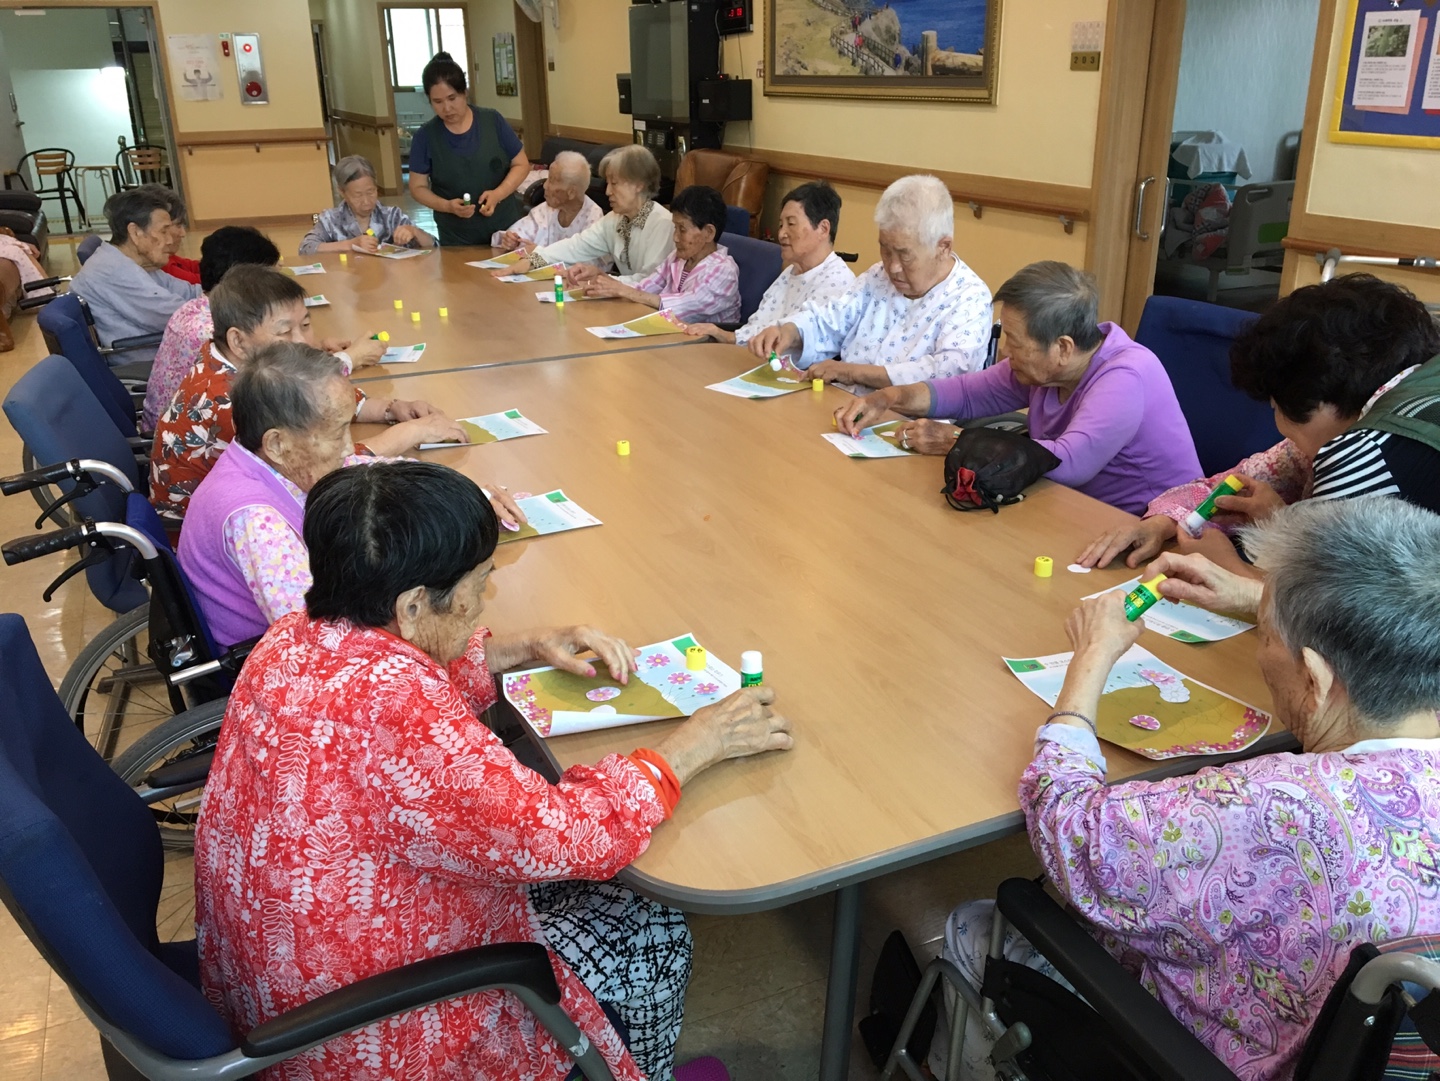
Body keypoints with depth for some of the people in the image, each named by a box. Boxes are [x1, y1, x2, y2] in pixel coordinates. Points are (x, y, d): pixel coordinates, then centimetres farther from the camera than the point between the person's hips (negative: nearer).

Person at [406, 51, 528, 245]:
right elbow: (418, 187, 1)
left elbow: (521, 164, 2)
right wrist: (447, 206, -18)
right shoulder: (425, 136, -3)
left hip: (507, 228, 0)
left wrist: (498, 193, -15)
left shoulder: (493, 121, -3)